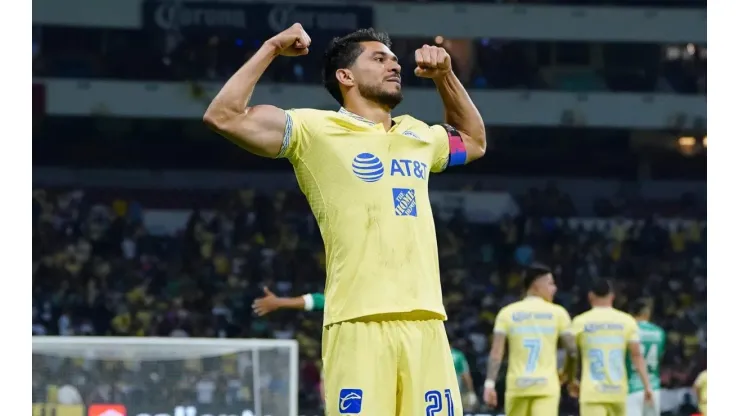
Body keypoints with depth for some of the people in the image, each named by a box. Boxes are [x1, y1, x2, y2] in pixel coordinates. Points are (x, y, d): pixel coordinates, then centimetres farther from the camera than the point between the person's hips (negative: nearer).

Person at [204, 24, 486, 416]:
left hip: (426, 321, 6)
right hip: (359, 322, -6)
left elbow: (473, 140, 44)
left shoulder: (417, 135, 22)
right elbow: (223, 117, -5)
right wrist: (271, 49, 0)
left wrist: (445, 76, 30)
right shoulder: (316, 130, 3)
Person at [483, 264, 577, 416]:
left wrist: (490, 384, -5)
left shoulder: (507, 313, 3)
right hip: (546, 386, -2)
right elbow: (572, 350, 2)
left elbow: (496, 352, -4)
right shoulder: (558, 313, 2)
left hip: (517, 387, 2)